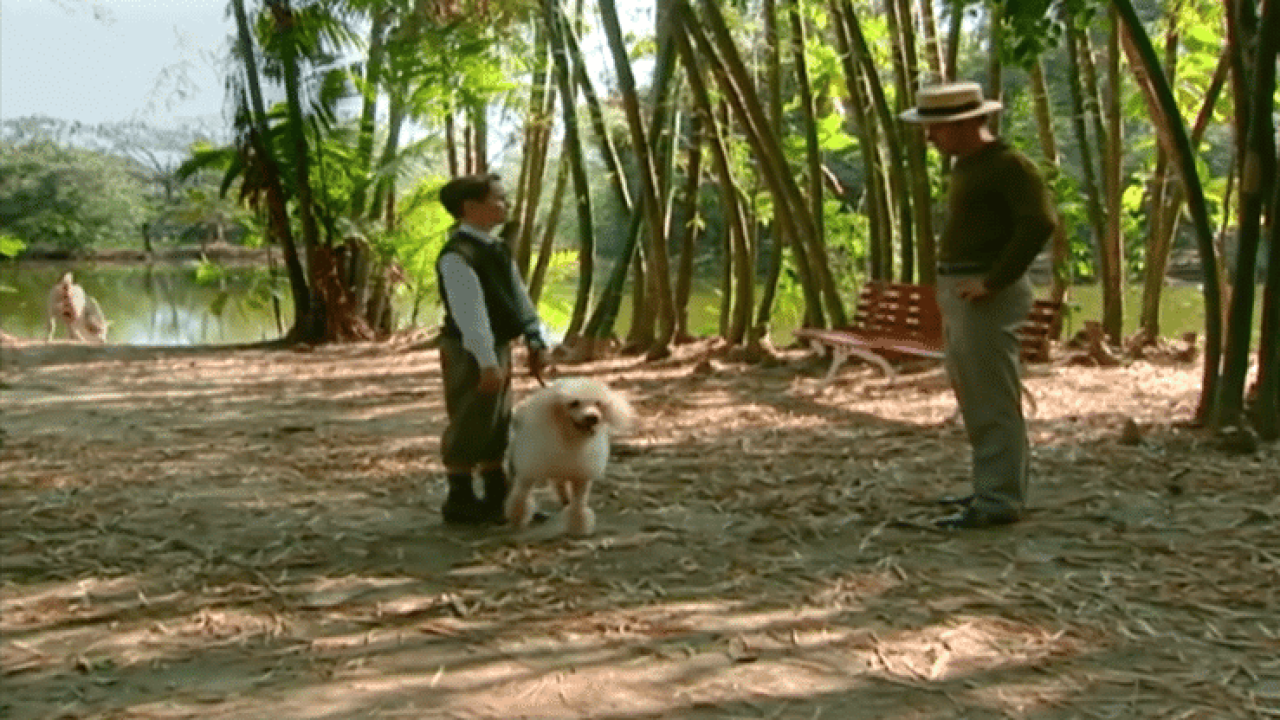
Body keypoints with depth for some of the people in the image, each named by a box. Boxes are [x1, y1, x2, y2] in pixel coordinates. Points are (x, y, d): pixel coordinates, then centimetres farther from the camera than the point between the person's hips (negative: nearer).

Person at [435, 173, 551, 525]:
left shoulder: (494, 247, 11)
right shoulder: (457, 255, -19)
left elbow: (518, 295, 13)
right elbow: (469, 311, -24)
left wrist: (536, 340, 9)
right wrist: (486, 360, -27)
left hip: (497, 347, 10)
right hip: (470, 352, -10)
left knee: (498, 424, 16)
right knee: (470, 425, -1)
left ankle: (497, 496, 26)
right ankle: (460, 501, 11)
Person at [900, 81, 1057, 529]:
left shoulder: (1008, 164, -13)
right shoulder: (967, 166, 17)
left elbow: (1040, 223, -24)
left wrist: (994, 281, -22)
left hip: (986, 297, -10)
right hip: (959, 293, 10)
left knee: (990, 401, -8)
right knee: (976, 397, 15)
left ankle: (998, 500, -3)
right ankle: (1000, 488, 24)